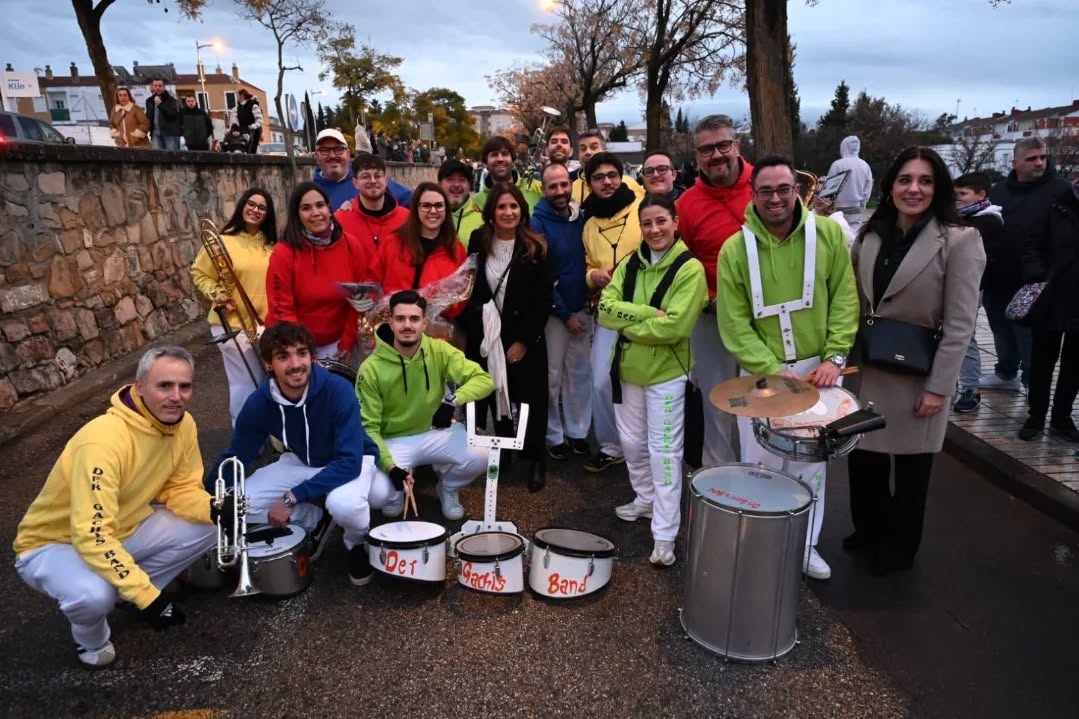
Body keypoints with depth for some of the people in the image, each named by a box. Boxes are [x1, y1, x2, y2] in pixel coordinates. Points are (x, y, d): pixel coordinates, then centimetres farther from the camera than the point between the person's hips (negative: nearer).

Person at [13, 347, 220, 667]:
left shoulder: (183, 424, -13)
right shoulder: (104, 440, -36)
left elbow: (180, 488, -2)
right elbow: (93, 536, -37)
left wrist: (213, 509, -25)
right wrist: (147, 596, -37)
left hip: (124, 530, 6)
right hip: (52, 544, -6)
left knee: (205, 529, -11)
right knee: (94, 594, -36)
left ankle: (130, 587, 9)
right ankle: (91, 640, 1)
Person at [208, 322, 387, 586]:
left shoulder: (338, 390, -32)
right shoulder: (258, 403, -19)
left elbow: (350, 461, -34)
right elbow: (234, 458, -5)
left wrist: (292, 498, -35)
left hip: (352, 461, -4)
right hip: (301, 462, 5)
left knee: (343, 504, -37)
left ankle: (357, 545, 0)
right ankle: (315, 521, 12)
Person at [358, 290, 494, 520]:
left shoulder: (439, 351, -12)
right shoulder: (371, 369, -18)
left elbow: (484, 380, -16)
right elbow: (368, 427, -14)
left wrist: (453, 400, -35)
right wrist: (390, 466, -28)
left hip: (436, 433, 2)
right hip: (393, 441, -1)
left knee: (480, 457, -24)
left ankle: (447, 488, 11)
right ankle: (396, 492, 15)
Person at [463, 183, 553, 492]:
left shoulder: (535, 247, -7)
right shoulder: (478, 242, 1)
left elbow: (543, 300, -8)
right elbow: (469, 289, 4)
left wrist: (524, 340, -11)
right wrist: (472, 330, -4)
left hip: (525, 338, -2)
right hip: (486, 335, 3)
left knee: (530, 399, 2)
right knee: (496, 395, 11)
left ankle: (536, 459, 15)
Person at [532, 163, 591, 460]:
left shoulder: (582, 218, 4)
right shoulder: (538, 224, -10)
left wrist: (589, 302, 2)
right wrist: (564, 313, -11)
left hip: (582, 309, 5)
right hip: (553, 313, -4)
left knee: (580, 373, 11)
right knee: (552, 376, 4)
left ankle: (578, 431, 24)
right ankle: (554, 436, 18)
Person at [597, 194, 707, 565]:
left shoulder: (690, 269, -12)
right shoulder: (630, 263, 4)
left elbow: (674, 327, -23)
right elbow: (605, 309, -8)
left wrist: (627, 322, -13)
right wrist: (648, 313, -20)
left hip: (666, 372, -6)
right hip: (627, 367, 6)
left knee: (663, 451, -2)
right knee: (632, 442, 18)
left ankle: (665, 535, 6)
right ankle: (645, 499, 40)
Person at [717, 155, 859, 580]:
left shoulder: (828, 234, -3)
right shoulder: (735, 250, -7)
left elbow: (844, 299, -2)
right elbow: (734, 324, -9)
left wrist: (834, 357, -13)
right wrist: (773, 370, -17)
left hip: (818, 368, 1)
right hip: (761, 373, -1)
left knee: (812, 464, 12)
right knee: (761, 465, 6)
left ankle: (806, 546, 30)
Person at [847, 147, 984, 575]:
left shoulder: (959, 241, -11)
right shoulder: (870, 235, 4)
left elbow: (959, 324, -13)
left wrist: (938, 387, -16)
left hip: (918, 375, -4)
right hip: (868, 368, 4)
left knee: (910, 464, 11)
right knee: (862, 456, 13)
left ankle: (899, 547, 32)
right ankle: (870, 529, 38)